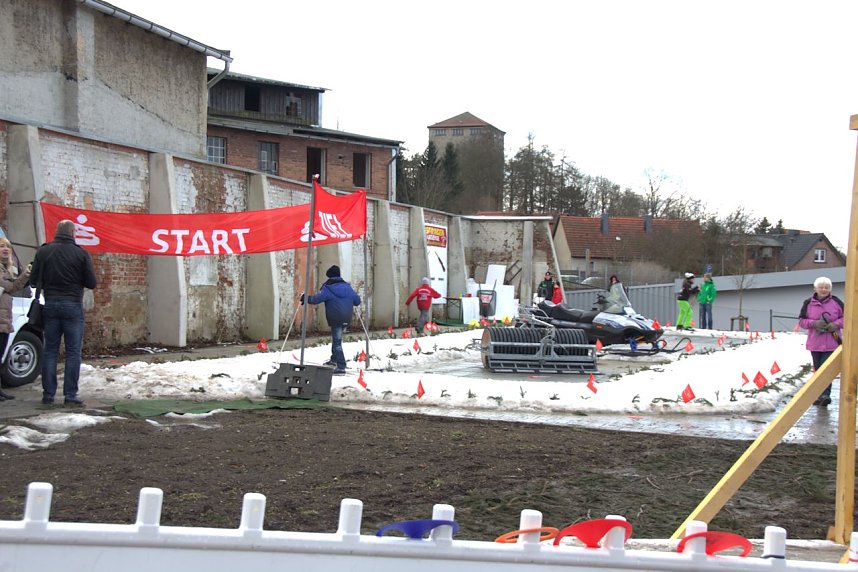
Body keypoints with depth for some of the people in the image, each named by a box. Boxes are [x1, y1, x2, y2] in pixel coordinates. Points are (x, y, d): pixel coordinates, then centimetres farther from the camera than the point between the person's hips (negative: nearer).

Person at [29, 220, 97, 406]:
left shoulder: (43, 251, 0)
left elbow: (34, 280, 3)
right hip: (73, 306, -3)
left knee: (50, 350, 9)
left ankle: (48, 394, 9)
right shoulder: (81, 254, -7)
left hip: (50, 305, 3)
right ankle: (70, 395, -1)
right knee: (73, 352, 1)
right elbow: (91, 283, -5)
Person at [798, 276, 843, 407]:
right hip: (815, 343, 2)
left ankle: (825, 395, -17)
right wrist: (814, 323, -13)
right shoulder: (808, 303, 3)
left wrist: (836, 324, -11)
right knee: (818, 370, 10)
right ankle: (819, 395, 21)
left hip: (831, 343, -2)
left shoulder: (836, 302, 0)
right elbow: (802, 321, 6)